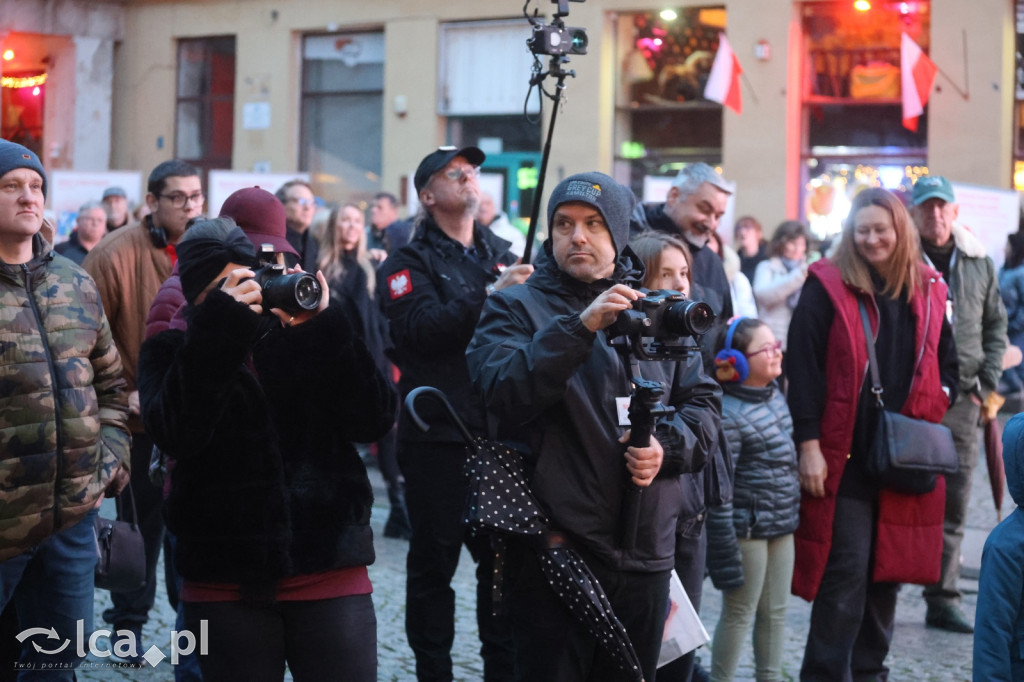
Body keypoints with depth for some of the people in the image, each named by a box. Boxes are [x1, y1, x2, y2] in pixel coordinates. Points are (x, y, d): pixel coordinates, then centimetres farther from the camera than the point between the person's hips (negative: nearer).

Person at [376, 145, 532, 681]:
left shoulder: (501, 254, 16)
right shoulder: (408, 263, 1)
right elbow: (423, 328, -18)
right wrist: (490, 294, -25)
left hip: (499, 430, 4)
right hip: (438, 434, -4)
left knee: (504, 557, 8)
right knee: (434, 561, 2)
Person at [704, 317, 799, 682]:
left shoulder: (776, 396, 8)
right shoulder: (729, 415, -19)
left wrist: (793, 513, 20)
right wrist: (725, 553, -21)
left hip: (782, 526, 8)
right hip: (747, 528, -8)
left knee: (775, 611, 16)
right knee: (739, 614, 2)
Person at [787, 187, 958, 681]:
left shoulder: (928, 289, 11)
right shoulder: (827, 285, -4)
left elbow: (946, 362, 22)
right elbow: (804, 369, -7)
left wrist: (938, 399, 1)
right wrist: (808, 445, -13)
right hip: (844, 455, -5)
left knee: (889, 570, 11)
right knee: (846, 574, -6)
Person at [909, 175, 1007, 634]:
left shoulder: (978, 264, 10)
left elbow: (996, 324, 18)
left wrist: (987, 380, 7)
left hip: (961, 400, 4)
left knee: (953, 508, 8)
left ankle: (943, 599, 16)